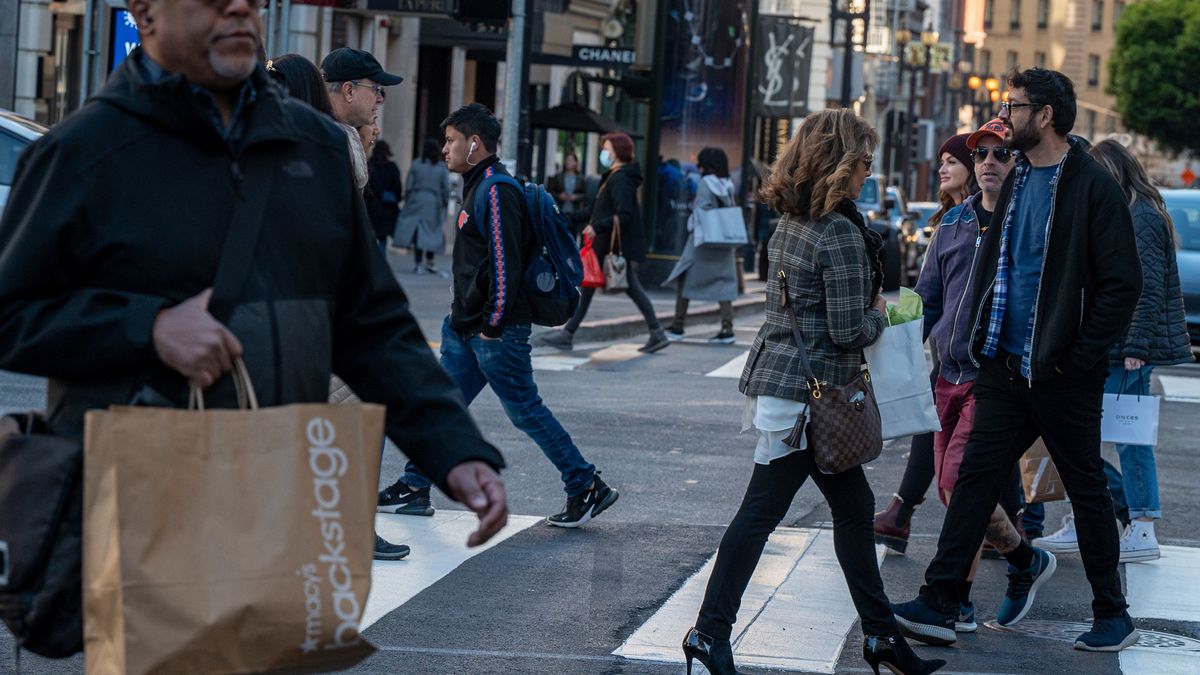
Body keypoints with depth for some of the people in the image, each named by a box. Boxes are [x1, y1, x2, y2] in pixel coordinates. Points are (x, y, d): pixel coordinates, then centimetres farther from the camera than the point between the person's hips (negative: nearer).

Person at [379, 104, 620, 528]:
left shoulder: (496, 191, -17)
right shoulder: (478, 187, 15)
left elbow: (505, 262, -22)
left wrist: (492, 325, -21)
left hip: (496, 332, -10)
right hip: (465, 327, 10)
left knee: (526, 411, -4)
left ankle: (588, 489, 3)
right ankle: (414, 489, 18)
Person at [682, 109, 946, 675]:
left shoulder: (790, 225, 10)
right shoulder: (840, 234, -18)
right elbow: (848, 330, -18)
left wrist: (868, 311, 16)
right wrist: (879, 314, 1)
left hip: (778, 377, 10)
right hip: (807, 390, -10)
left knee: (853, 506, 14)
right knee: (760, 512, -4)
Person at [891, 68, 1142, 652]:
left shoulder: (1092, 187, -11)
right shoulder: (1013, 181, 11)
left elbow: (1122, 285, -13)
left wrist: (1079, 359, -15)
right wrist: (980, 340, 9)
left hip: (1060, 373, -6)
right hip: (1005, 364, 6)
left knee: (1086, 489, 5)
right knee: (975, 477, 2)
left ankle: (1113, 617, 17)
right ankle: (938, 605, 2)